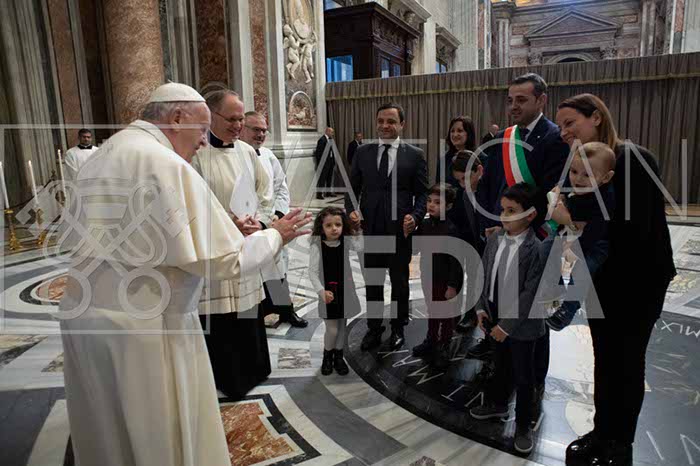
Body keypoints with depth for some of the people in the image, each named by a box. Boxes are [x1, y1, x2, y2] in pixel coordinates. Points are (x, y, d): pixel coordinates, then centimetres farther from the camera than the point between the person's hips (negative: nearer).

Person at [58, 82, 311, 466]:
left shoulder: (98, 157, 8)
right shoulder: (168, 165, -18)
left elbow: (70, 236, 16)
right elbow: (222, 260, -20)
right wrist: (274, 235, -4)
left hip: (82, 314, 8)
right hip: (146, 324, -8)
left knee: (107, 432, 25)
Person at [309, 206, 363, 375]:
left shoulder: (346, 242, -4)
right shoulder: (317, 246, -14)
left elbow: (360, 247, -21)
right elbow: (312, 271, -15)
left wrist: (358, 229, -18)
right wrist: (321, 291, -24)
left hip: (345, 291, 3)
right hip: (328, 293, -3)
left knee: (342, 327, 15)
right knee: (332, 329, 0)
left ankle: (338, 357, 36)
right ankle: (327, 357, 28)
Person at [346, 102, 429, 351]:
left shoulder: (414, 155, -1)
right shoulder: (363, 152, 5)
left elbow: (422, 193, 0)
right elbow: (353, 188, 9)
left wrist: (415, 216, -17)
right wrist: (351, 210, -10)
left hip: (400, 228, -2)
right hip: (370, 227, 2)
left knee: (400, 282, 14)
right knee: (372, 282, 13)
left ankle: (398, 328, 33)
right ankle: (374, 328, 30)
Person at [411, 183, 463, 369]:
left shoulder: (451, 230, -21)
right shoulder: (424, 225, -2)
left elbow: (455, 260, -20)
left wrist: (452, 285, -18)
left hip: (445, 281, -6)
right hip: (428, 277, 7)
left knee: (446, 315, 11)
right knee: (432, 312, 23)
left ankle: (443, 348, 27)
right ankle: (431, 341, 41)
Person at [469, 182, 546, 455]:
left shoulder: (537, 249, -21)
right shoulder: (494, 241, -3)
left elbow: (530, 294, -21)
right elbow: (485, 277, 6)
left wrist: (506, 325, -18)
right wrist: (482, 309, -2)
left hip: (521, 325, -5)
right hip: (495, 319, 6)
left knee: (523, 377, 13)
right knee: (500, 367, 26)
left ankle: (524, 426, 32)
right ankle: (498, 404, 49)